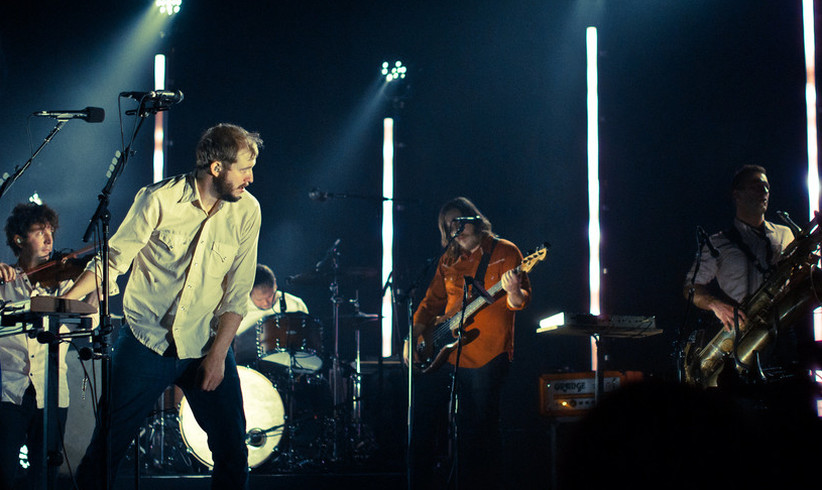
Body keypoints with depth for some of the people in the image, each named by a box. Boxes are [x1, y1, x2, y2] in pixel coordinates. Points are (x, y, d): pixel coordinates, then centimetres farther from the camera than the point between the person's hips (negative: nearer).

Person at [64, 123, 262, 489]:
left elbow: (237, 291, -1)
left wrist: (218, 353, -8)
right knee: (107, 444, 1)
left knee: (232, 446, 1)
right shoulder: (159, 199, -12)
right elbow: (112, 262, -4)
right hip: (145, 340, -2)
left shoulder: (247, 211, -4)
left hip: (206, 345, 2)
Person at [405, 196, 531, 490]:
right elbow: (431, 302, 21)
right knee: (423, 423, 5)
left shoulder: (505, 252, 0)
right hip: (442, 353, 6)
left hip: (485, 358, -6)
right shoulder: (449, 260, 16)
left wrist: (514, 294, -32)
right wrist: (414, 337, 9)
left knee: (476, 431, -5)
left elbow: (522, 300, -8)